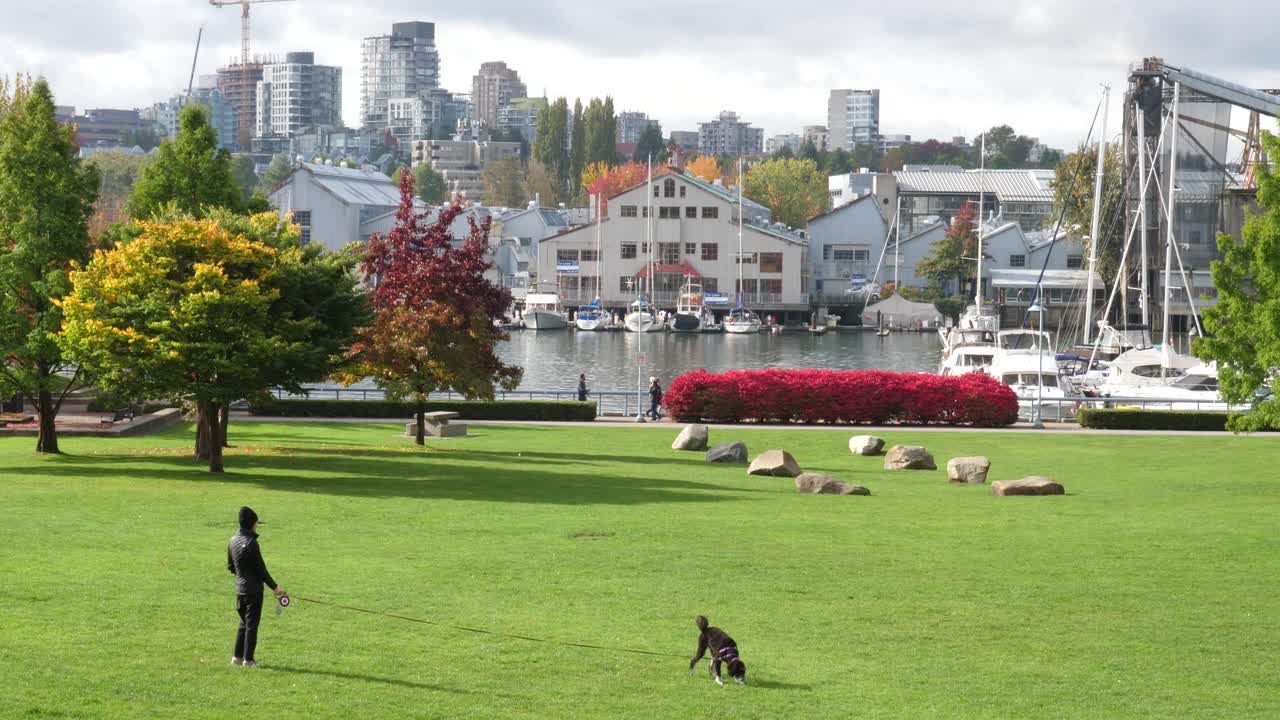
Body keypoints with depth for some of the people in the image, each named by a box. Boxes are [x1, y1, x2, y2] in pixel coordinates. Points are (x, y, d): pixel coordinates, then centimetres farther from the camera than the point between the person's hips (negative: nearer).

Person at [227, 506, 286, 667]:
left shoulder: (233, 541, 7)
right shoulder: (251, 543, -18)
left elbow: (230, 566, 15)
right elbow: (260, 568, -16)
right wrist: (274, 587, -8)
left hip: (240, 588, 7)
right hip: (253, 590, -7)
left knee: (244, 623, 18)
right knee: (252, 624, 0)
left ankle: (237, 657, 20)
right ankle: (248, 659, 2)